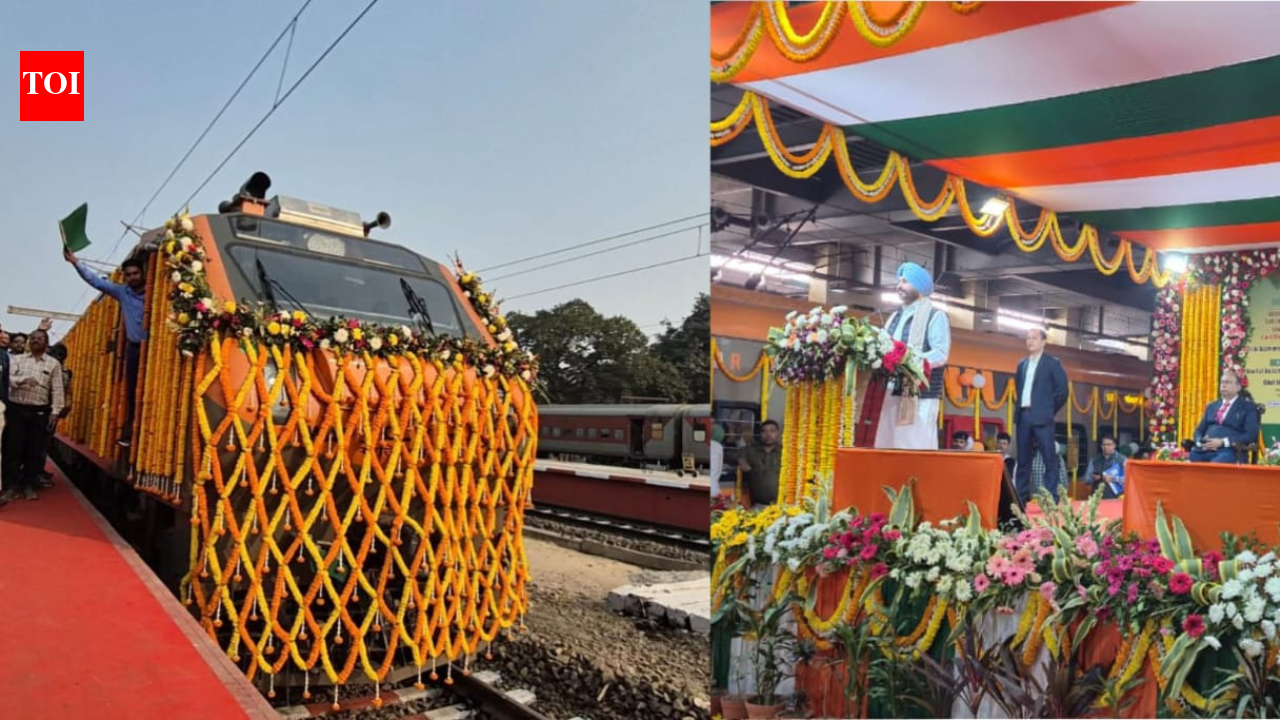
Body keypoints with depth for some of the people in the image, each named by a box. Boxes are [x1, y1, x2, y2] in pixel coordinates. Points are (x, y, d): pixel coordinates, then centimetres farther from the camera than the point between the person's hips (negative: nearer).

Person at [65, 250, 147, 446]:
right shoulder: (123, 292, 8)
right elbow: (95, 281, 11)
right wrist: (76, 262, 7)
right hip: (134, 347, 5)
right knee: (131, 391, 10)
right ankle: (129, 432, 17)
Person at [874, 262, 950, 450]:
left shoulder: (936, 316, 1)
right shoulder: (895, 317, 22)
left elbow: (941, 353, -10)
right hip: (891, 393, 6)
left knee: (915, 447, -9)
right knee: (888, 445, 3)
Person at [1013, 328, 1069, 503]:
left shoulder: (1053, 363, 0)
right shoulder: (1022, 364, 15)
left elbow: (1062, 390, -2)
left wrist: (1050, 411, -1)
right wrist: (1016, 415, 12)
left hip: (1041, 417, -5)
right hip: (1023, 416, 5)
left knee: (1049, 459, -3)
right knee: (1023, 459, 8)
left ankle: (1052, 498, 0)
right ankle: (1021, 497, 14)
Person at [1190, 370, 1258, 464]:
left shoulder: (1248, 407, 9)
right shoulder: (1211, 406, 25)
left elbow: (1251, 435, -3)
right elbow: (1199, 430, 22)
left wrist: (1223, 442, -14)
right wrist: (1201, 442, -2)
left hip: (1228, 451, -4)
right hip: (1204, 450, 4)